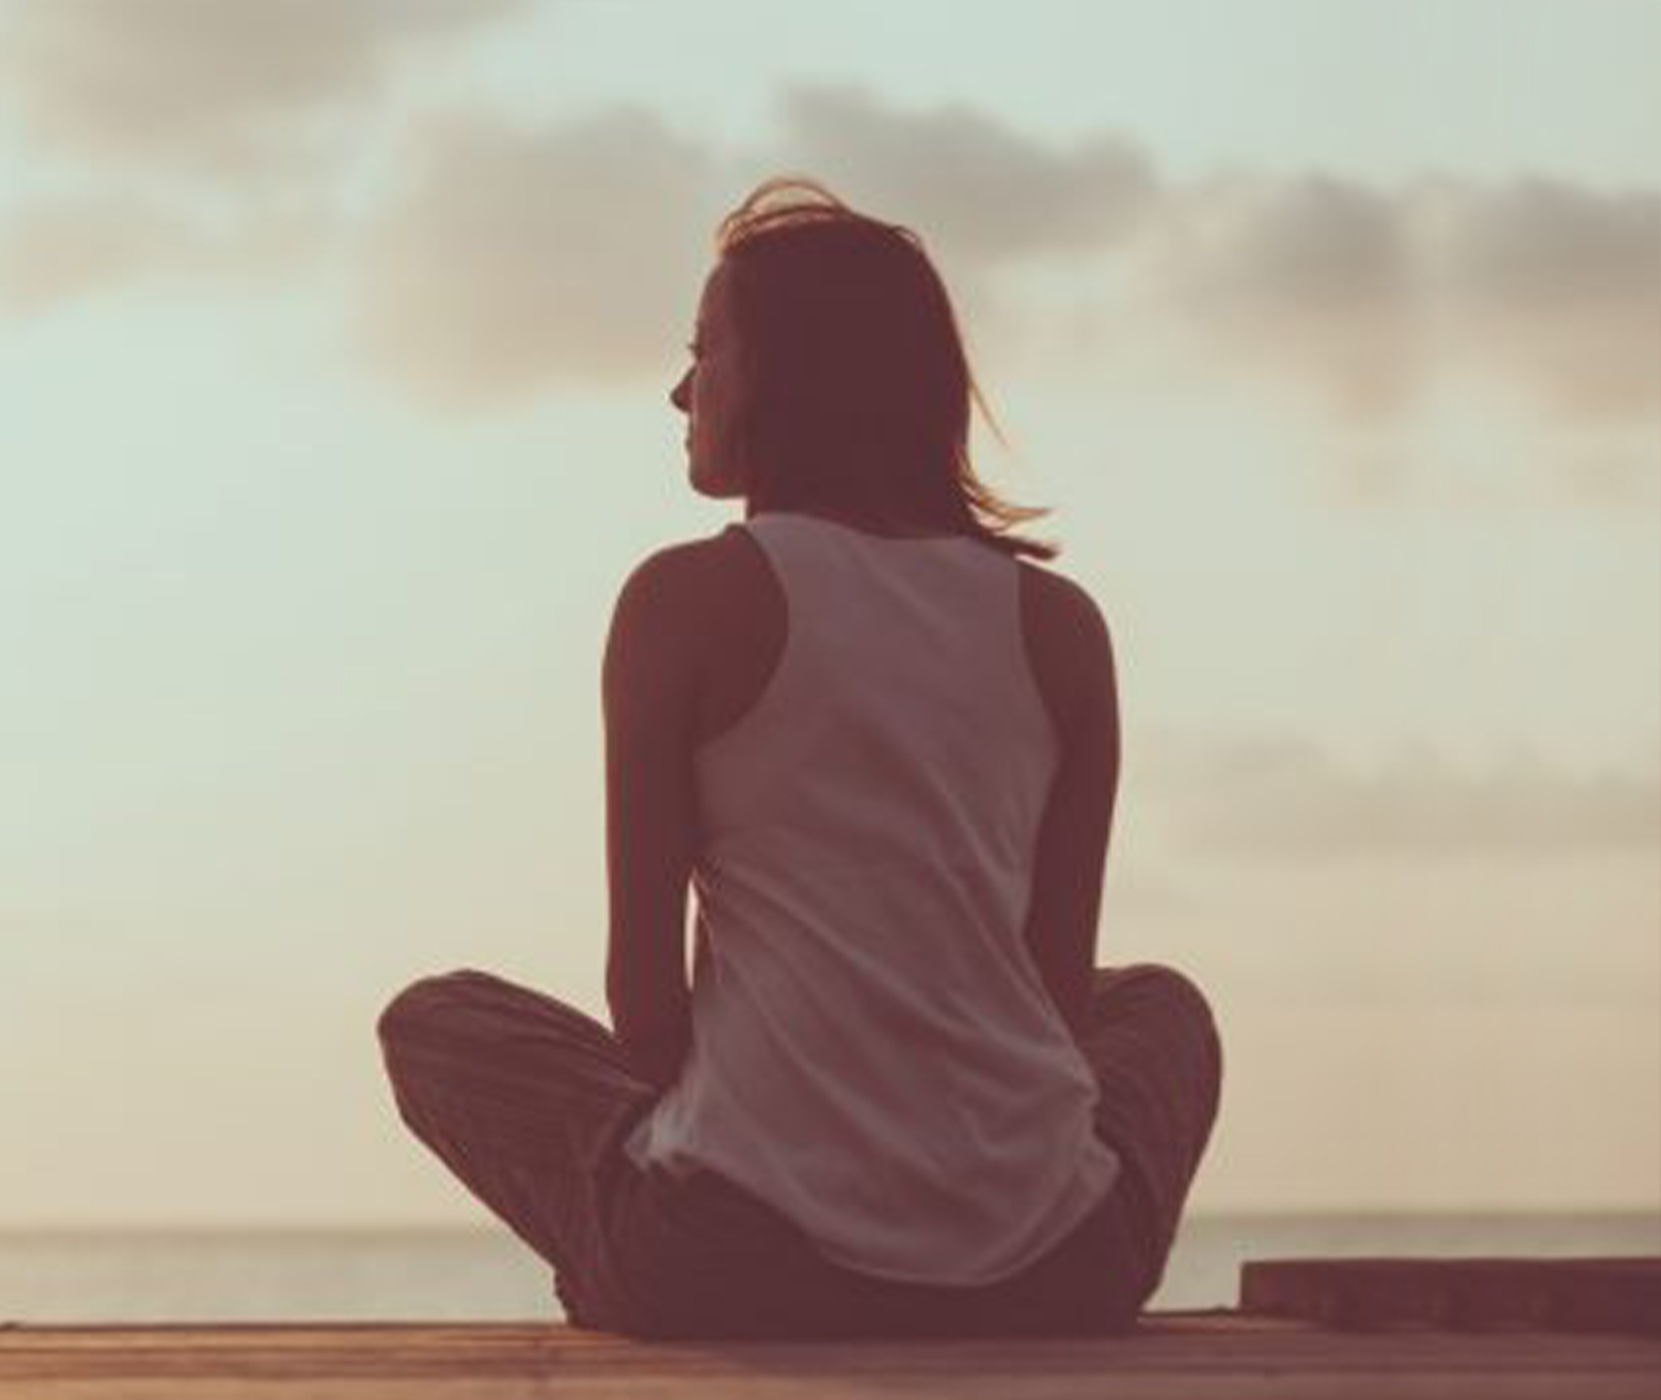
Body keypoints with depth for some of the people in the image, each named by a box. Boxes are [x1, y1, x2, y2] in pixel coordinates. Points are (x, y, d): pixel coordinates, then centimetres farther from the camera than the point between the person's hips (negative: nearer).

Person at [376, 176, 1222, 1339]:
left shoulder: (690, 598, -4)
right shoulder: (1060, 623, 7)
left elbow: (643, 980, -1)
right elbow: (1062, 978, 11)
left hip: (741, 1252, -2)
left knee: (435, 1023, 25)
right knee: (1161, 1008, 38)